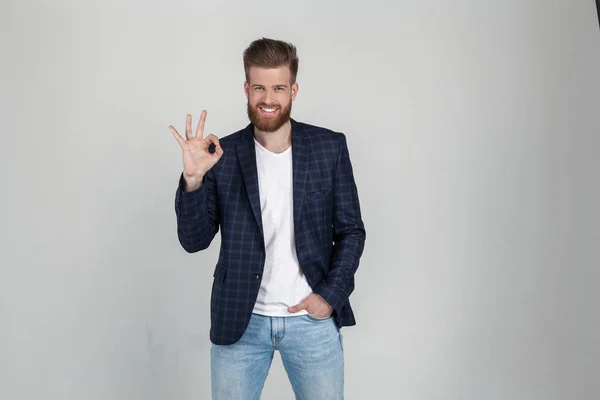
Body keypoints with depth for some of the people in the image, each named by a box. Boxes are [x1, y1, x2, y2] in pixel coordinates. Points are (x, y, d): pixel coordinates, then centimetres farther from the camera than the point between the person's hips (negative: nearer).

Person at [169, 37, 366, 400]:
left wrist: (330, 295, -8)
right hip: (240, 323, 0)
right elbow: (194, 241, -4)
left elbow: (351, 230, 2)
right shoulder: (222, 155, -4)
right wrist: (193, 179, -19)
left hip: (312, 319, 0)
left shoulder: (330, 147, -3)